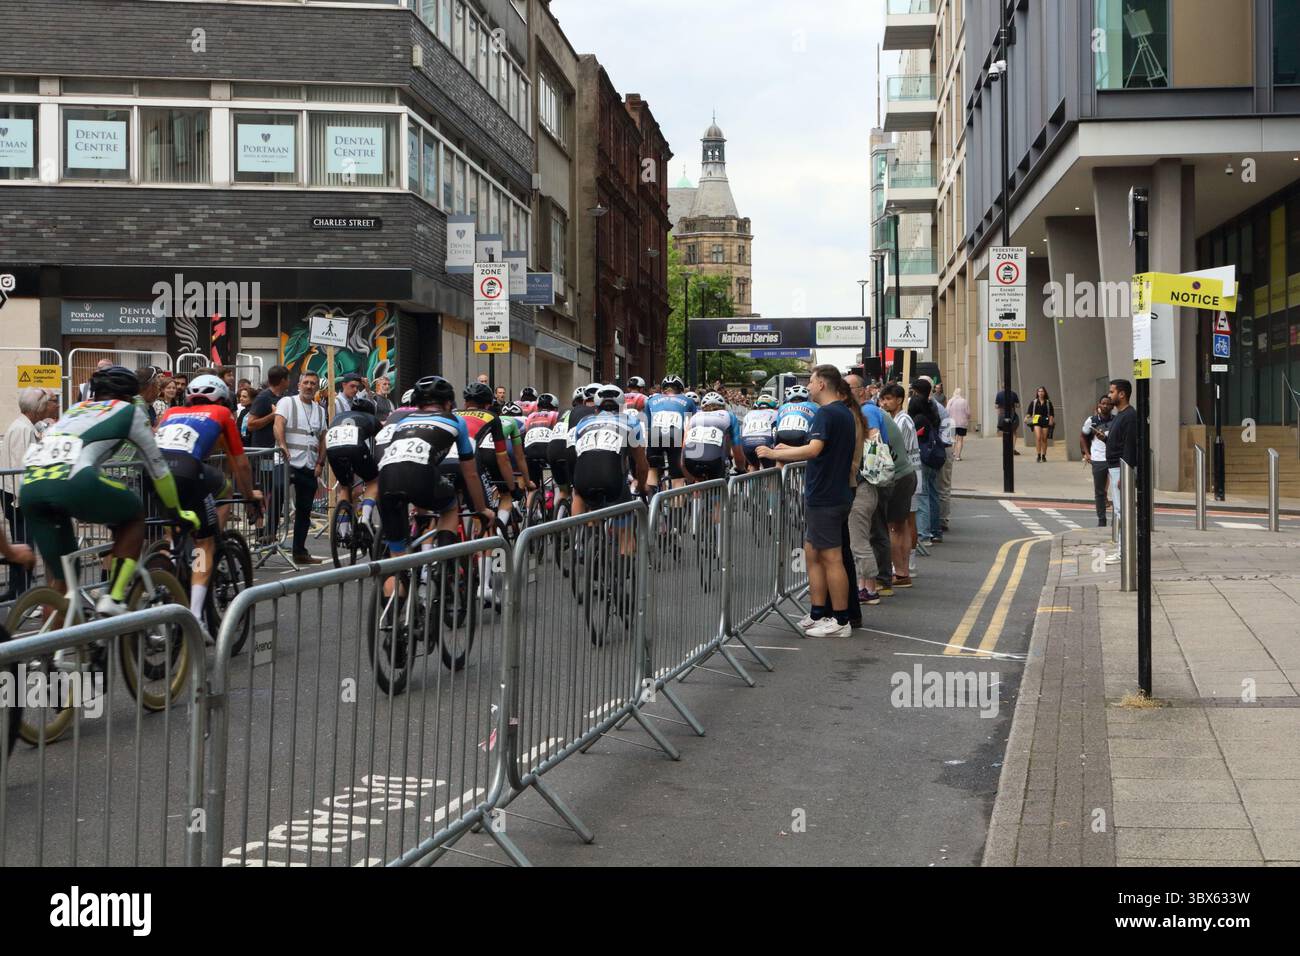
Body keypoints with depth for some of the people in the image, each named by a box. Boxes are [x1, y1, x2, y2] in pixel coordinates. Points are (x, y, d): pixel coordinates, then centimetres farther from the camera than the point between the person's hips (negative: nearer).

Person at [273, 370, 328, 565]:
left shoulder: (320, 410, 18)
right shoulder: (287, 402, 1)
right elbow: (278, 424, -16)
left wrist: (320, 463, 7)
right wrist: (282, 445, -33)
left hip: (309, 468, 6)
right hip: (288, 463, -6)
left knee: (304, 510, 9)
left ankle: (300, 551, 14)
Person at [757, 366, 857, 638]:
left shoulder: (826, 414, -16)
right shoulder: (845, 413, 15)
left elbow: (813, 450, -29)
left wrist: (775, 454, -22)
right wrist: (789, 450, 27)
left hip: (824, 497, -10)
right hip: (836, 493, 10)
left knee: (831, 558, -4)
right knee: (812, 553, 14)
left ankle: (840, 621, 1)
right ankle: (818, 614, 18)